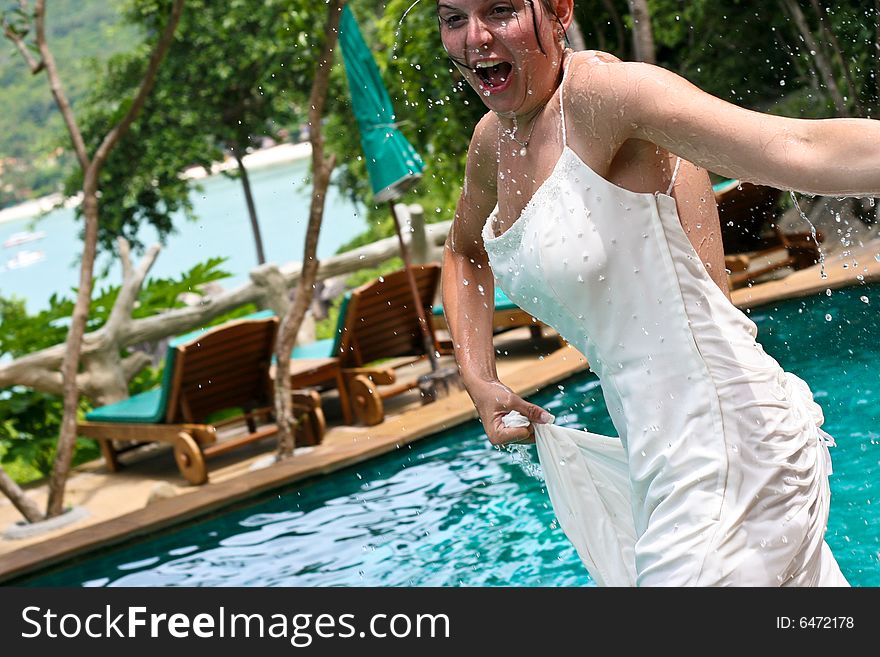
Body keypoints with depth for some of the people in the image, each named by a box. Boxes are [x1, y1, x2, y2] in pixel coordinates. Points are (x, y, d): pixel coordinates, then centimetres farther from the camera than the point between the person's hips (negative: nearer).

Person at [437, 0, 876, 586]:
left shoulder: (599, 90, -17)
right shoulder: (494, 141, 8)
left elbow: (802, 149, -31)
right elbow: (466, 252, 29)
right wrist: (481, 382, 15)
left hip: (727, 452, -9)